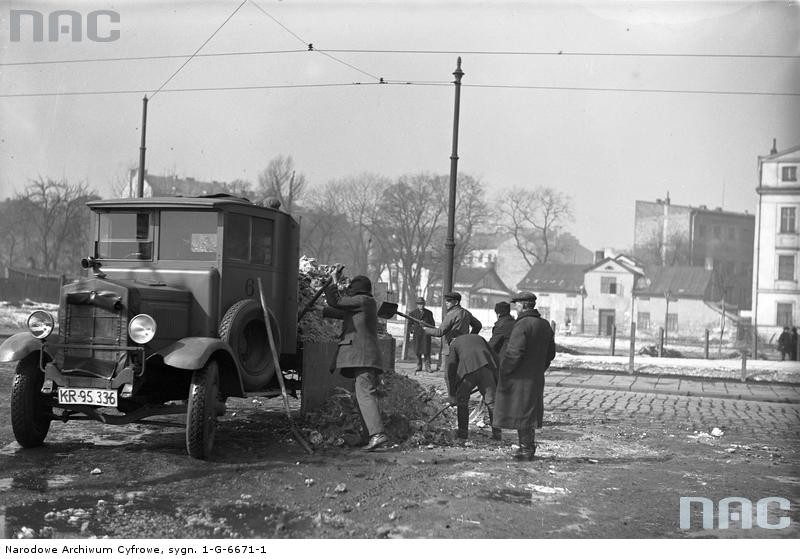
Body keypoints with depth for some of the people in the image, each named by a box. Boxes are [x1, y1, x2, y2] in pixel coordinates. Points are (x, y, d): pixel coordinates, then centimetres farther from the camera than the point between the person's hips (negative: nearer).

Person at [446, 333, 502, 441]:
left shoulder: (454, 343, 25)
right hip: (486, 367, 2)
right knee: (491, 401, 9)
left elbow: (451, 367, 15)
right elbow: (494, 357, 24)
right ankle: (497, 432, 7)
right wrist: (496, 378, 34)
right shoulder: (479, 338, 35)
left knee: (462, 400, 17)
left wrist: (452, 394, 16)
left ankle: (463, 431, 19)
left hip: (467, 367, -2)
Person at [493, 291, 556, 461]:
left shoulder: (522, 325, -17)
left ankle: (526, 449, 3)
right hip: (537, 377, 8)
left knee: (520, 413, -1)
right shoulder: (545, 325, 10)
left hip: (520, 377, -8)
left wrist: (503, 371, -13)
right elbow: (551, 353, 16)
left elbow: (514, 353, -23)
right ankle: (528, 448, 22)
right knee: (530, 413, 16)